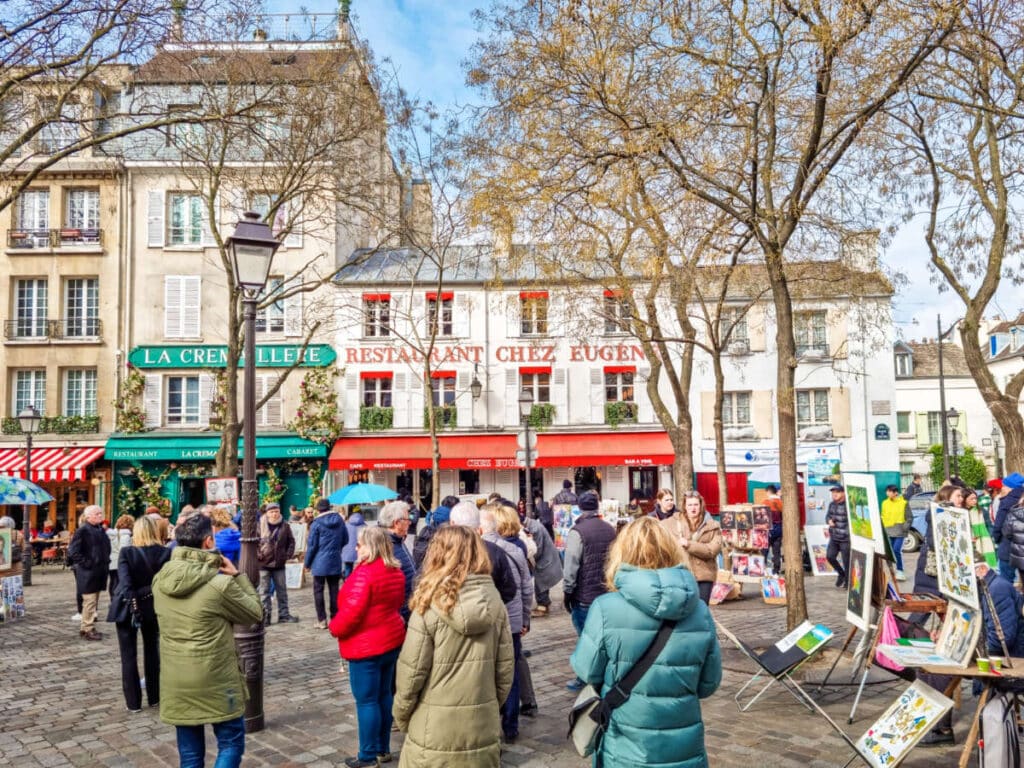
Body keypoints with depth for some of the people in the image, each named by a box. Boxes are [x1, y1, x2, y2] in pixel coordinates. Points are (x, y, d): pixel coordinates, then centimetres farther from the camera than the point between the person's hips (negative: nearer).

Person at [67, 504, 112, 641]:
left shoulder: (101, 530, 12)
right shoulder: (82, 530, -13)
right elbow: (73, 551, -17)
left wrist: (106, 562, 13)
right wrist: (86, 563, -17)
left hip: (99, 572, 8)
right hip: (88, 573, -8)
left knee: (93, 602, 15)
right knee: (90, 602, -4)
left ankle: (86, 627, 25)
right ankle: (87, 630, 5)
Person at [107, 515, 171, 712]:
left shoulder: (126, 552, -14)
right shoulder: (165, 553, -9)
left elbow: (125, 582, -22)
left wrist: (133, 604, -17)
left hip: (128, 608, -2)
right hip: (153, 608, 3)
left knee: (129, 656, 9)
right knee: (152, 652, 18)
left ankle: (133, 702, 13)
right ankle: (154, 697, 26)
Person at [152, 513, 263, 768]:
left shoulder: (160, 581, -2)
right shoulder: (221, 583, -19)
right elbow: (255, 613, -5)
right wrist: (238, 576, 0)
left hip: (175, 681, 5)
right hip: (215, 679, -5)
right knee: (231, 743, 11)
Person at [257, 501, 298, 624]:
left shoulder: (284, 526, 1)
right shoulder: (260, 525, -7)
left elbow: (291, 541, 10)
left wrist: (289, 554, -1)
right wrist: (257, 555, -14)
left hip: (279, 564, 3)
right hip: (263, 564, -3)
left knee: (282, 590, 11)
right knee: (264, 591, 4)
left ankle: (283, 615, 20)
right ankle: (265, 616, 11)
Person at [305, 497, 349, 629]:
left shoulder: (317, 523, -9)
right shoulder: (340, 520, 3)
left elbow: (311, 545, -7)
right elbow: (345, 540, 12)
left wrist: (307, 563, 2)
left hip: (320, 562, -4)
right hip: (335, 562, 4)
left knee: (318, 590, 4)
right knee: (334, 590, 9)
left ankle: (322, 620, 3)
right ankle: (335, 618, 12)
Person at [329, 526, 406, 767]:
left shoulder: (364, 573, -22)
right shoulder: (395, 571, 5)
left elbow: (351, 612, -24)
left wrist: (335, 628, -6)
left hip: (366, 646, -9)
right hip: (392, 641, 9)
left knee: (366, 701, 2)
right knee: (384, 695, 17)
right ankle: (383, 748, 28)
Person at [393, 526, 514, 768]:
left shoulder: (430, 606, -15)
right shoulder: (494, 602, -4)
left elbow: (411, 673, -11)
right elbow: (505, 670, 1)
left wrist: (401, 717, 5)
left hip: (435, 732, -3)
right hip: (483, 730, 4)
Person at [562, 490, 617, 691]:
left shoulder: (578, 532, -14)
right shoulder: (610, 530, 7)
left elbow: (571, 566, -15)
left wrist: (567, 591, -5)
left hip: (584, 597, -6)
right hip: (608, 593, 6)